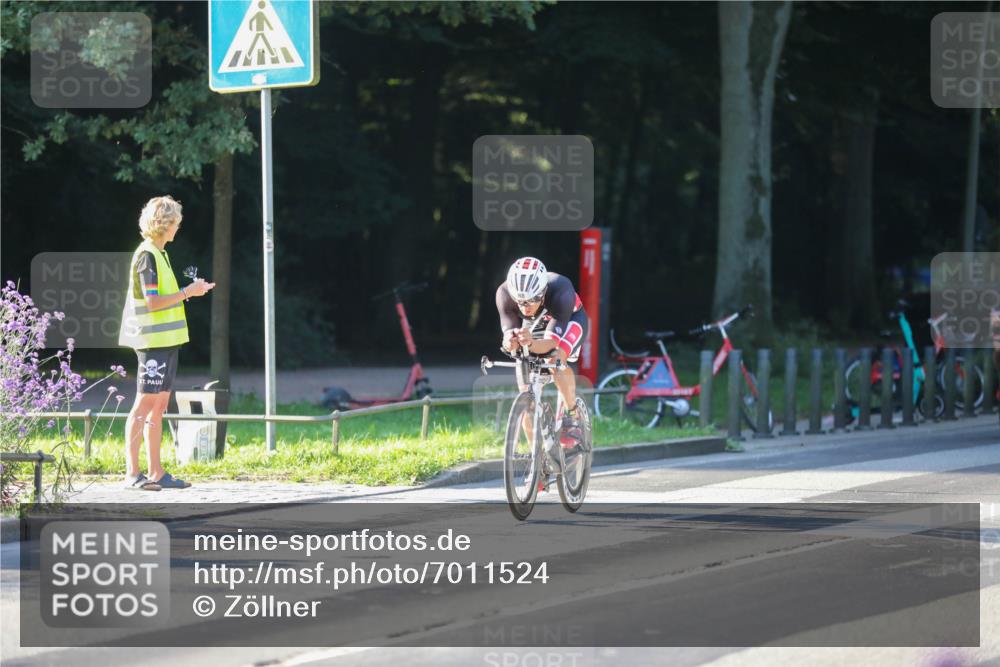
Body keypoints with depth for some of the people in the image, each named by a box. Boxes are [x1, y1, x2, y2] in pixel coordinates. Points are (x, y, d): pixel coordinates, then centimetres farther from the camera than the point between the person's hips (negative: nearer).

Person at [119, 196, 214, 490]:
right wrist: (187, 293, -14)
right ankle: (132, 473, -9)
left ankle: (156, 473, 12)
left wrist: (190, 290, 13)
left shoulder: (158, 253, 17)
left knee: (159, 405, 10)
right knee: (145, 403, -9)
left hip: (166, 340, 10)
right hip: (153, 341, -10)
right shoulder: (147, 255, -13)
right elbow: (152, 302, -18)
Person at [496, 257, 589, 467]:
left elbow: (551, 342, -46)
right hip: (533, 327, 3)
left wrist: (531, 343, -67)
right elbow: (508, 335, -35)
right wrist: (510, 342, -60)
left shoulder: (559, 291, -42)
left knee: (557, 359, -35)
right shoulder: (505, 294, -34)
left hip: (570, 320, -3)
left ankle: (572, 418, -14)